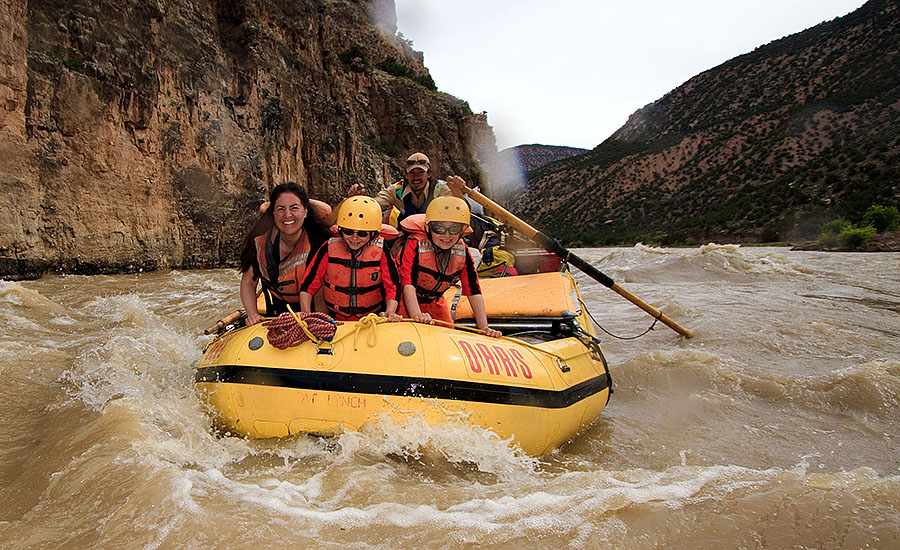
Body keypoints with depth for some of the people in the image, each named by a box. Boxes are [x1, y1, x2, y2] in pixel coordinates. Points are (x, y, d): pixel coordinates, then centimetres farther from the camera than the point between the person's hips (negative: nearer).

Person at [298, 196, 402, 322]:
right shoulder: (329, 249, -2)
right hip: (335, 320, -1)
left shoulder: (380, 251, -4)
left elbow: (393, 285, -3)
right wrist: (306, 313, -11)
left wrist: (390, 313, -19)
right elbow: (309, 283, 2)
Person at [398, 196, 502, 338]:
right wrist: (416, 315, -55)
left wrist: (484, 327, -26)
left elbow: (473, 291, -16)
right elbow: (408, 284, -38)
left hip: (435, 302, 4)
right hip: (406, 300, -4)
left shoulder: (462, 252, -15)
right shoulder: (415, 246, -29)